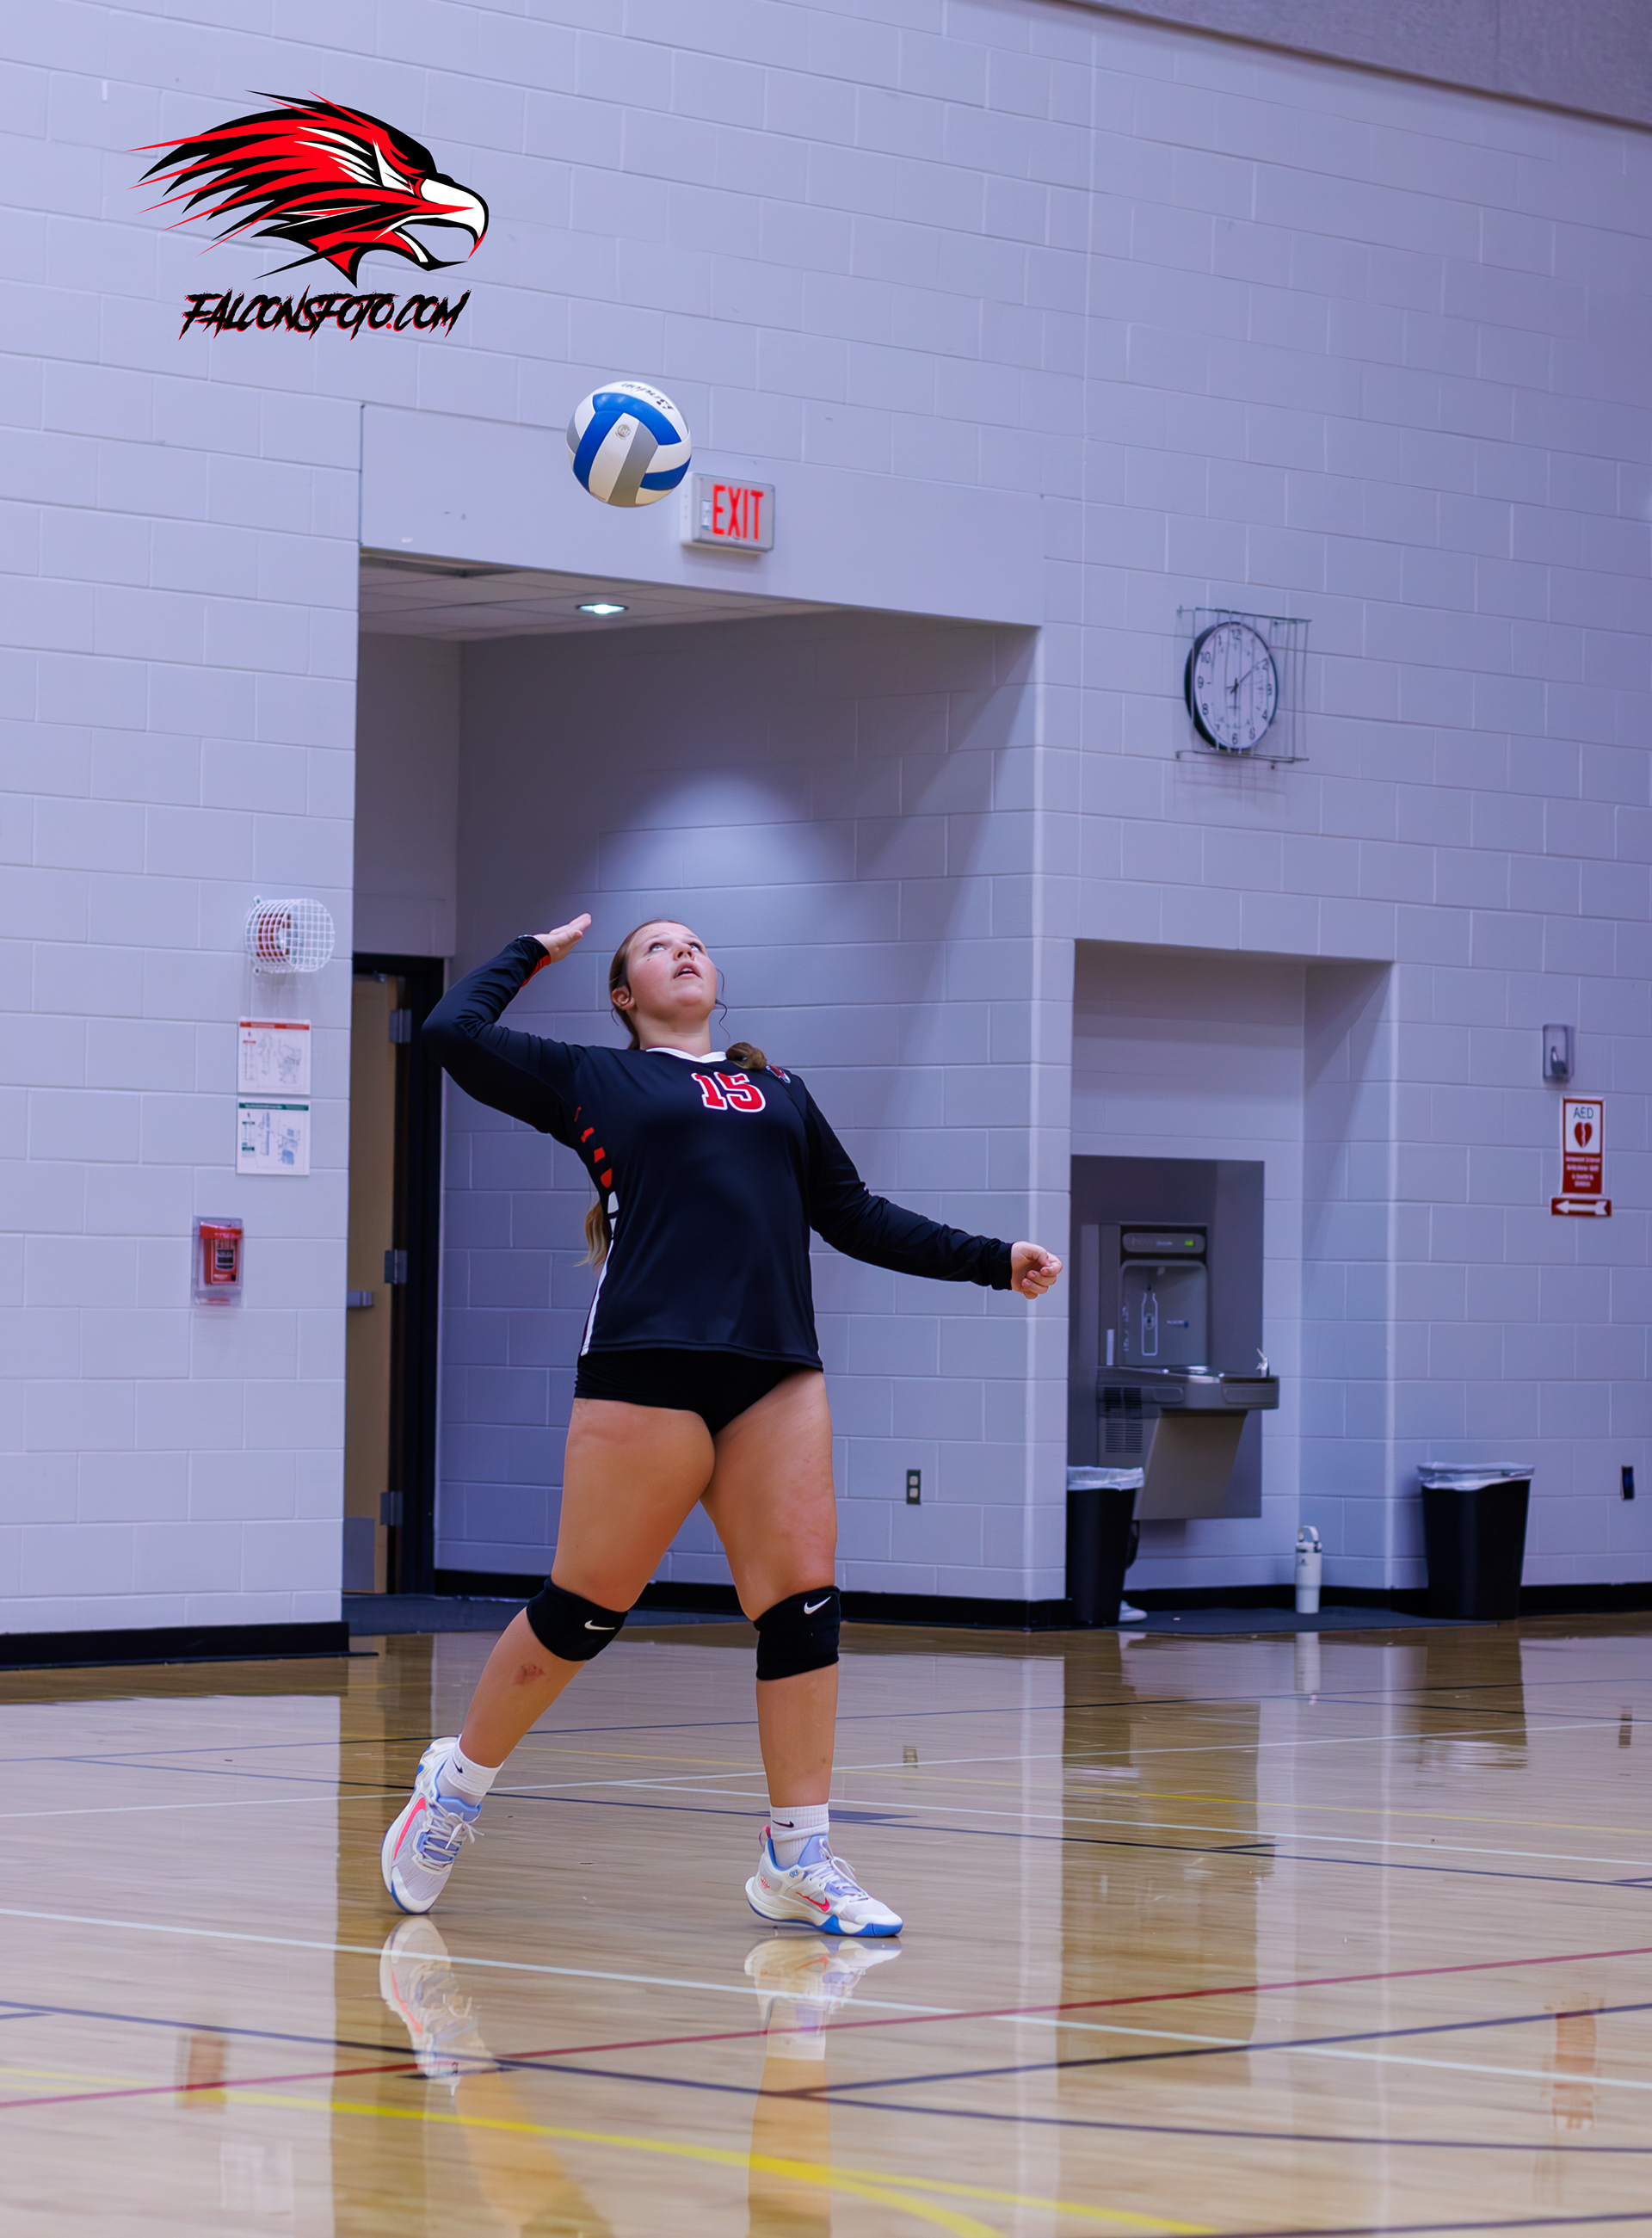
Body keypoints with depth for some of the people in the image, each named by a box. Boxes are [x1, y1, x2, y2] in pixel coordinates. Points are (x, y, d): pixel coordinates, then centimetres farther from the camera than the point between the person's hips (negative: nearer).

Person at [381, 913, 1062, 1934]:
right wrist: (534, 952, 18)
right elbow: (455, 1029, 4)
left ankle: (800, 1859, 1)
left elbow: (858, 1217, 24)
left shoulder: (781, 1091, 24)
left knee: (803, 1602, -5)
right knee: (585, 1608, -2)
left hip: (777, 1373, 4)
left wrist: (994, 1259, 18)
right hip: (647, 1366, -4)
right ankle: (456, 1784, 18)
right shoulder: (593, 1080, 13)